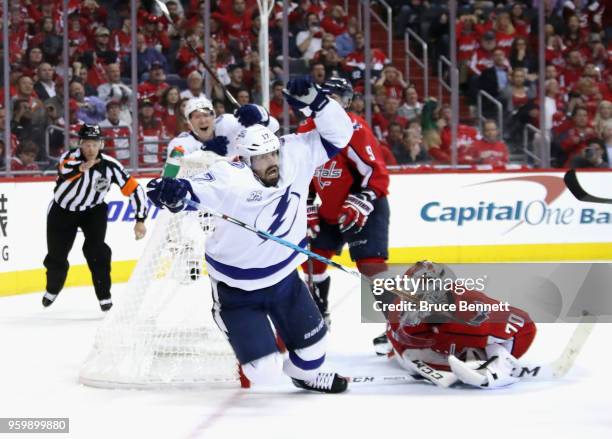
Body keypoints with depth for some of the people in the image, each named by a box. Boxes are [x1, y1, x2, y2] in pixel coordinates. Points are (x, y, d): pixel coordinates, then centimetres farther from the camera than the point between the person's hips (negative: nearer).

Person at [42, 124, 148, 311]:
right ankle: (53, 289, 39)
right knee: (56, 256, 7)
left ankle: (104, 296, -8)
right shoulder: (70, 157, -27)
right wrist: (82, 167, -74)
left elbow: (134, 189, -15)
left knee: (95, 249, -21)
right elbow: (64, 171, -52)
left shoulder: (110, 165, -21)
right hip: (62, 211, 0)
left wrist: (140, 220, -20)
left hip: (93, 210, 0)